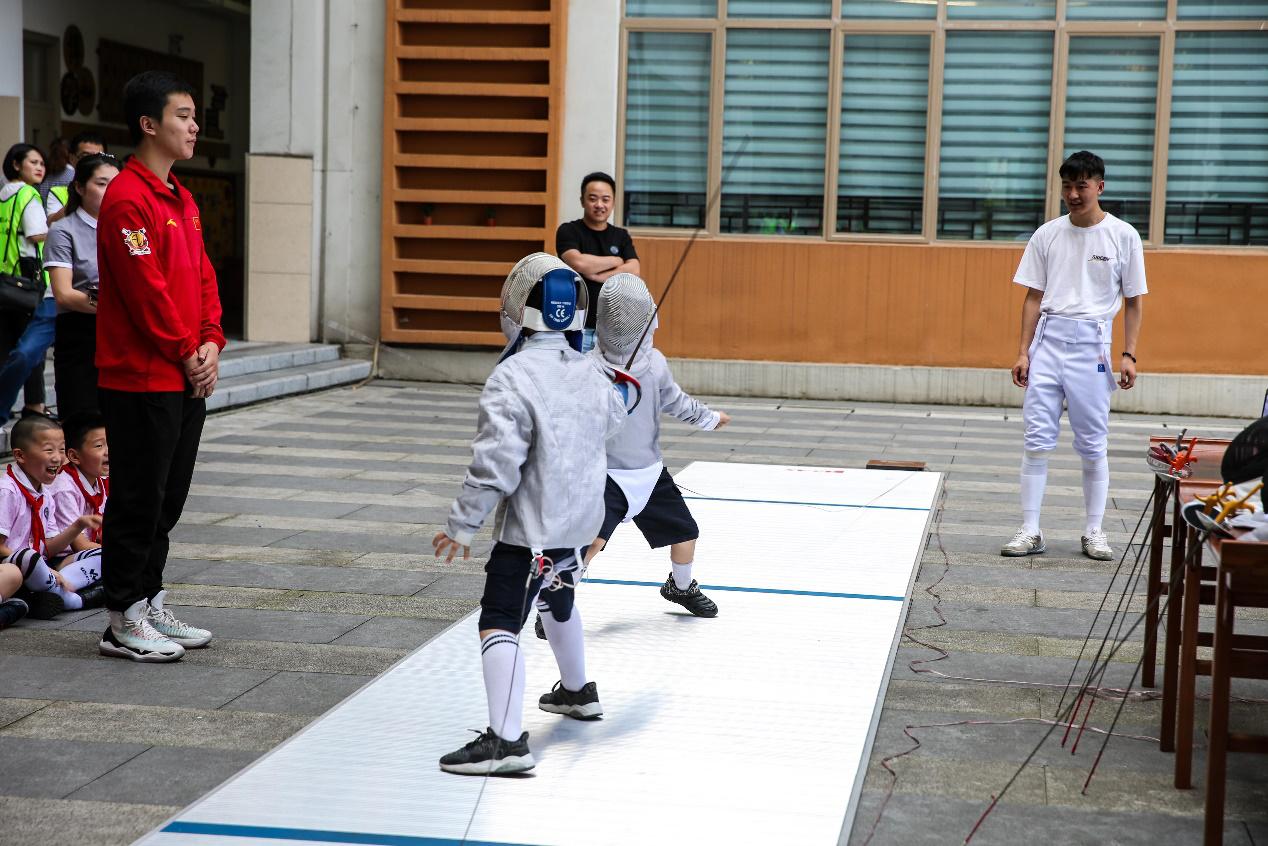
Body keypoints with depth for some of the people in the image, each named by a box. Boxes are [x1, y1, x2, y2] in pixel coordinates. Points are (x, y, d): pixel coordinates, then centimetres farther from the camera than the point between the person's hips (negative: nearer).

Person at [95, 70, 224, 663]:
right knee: (138, 499, -2)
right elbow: (145, 288, -19)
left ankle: (151, 607, 24)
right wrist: (185, 354, -13)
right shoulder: (127, 199, -15)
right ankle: (124, 625, 6)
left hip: (187, 379, 9)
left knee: (167, 498, 14)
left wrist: (211, 343, 1)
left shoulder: (180, 199, 15)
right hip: (142, 379, -9)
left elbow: (202, 276, 15)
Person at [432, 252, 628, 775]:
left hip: (532, 526, -8)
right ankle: (578, 692, 51)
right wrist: (614, 393, 44)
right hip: (579, 519, 8)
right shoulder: (589, 374, 1)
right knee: (558, 602, 31)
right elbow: (612, 419, 23)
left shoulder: (512, 379, -21)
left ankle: (506, 741, -21)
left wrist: (462, 526, -15)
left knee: (499, 624, -10)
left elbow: (494, 464, -24)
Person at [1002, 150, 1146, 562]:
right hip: (1048, 338, 2)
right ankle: (1030, 531, 2)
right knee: (1037, 439, -2)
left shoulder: (1123, 235, 2)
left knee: (1093, 444, 2)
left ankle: (1094, 532, 13)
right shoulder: (1047, 235, 8)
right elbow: (1034, 297, 10)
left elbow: (1133, 301, 5)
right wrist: (1024, 352, 3)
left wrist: (1129, 354, -3)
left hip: (1092, 342, -2)